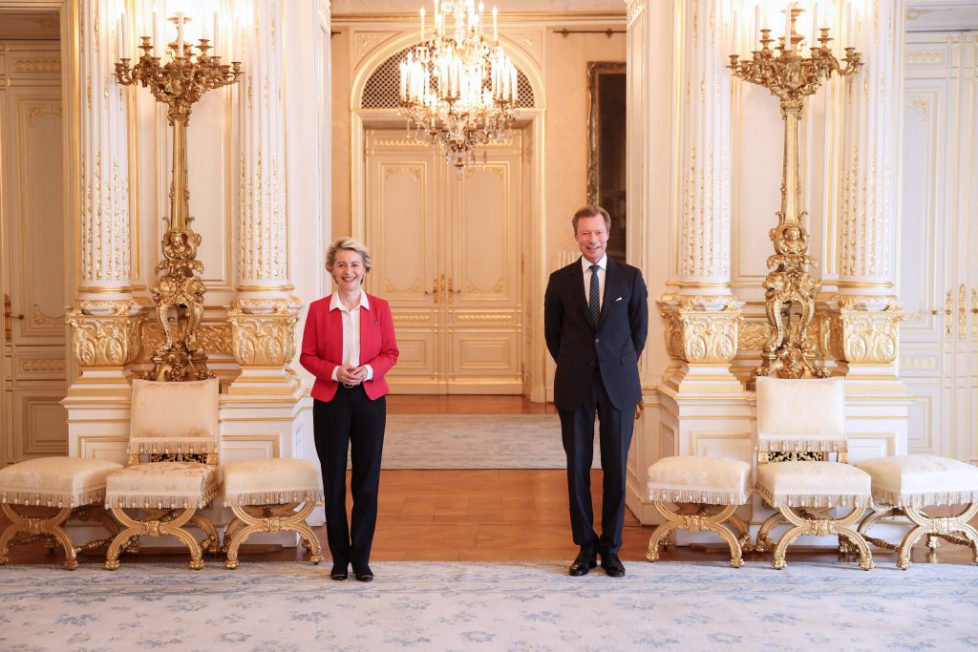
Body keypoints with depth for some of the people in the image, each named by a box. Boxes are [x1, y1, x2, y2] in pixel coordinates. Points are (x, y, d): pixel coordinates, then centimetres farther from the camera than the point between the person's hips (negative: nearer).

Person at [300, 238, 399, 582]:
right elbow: (307, 356, 1)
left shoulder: (379, 307, 4)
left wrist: (368, 370, -15)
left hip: (370, 399, 1)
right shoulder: (318, 309, 2)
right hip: (330, 400, 0)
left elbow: (390, 353, 4)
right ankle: (340, 557, 17)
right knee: (334, 481, 5)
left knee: (367, 482, 3)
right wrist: (335, 371, -15)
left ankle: (361, 558, 13)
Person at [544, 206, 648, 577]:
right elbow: (552, 333, 11)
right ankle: (586, 547, 16)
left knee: (615, 467, 4)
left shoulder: (630, 278, 3)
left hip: (618, 385, 0)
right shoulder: (560, 280, 3)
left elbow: (639, 330, 10)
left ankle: (611, 549, 15)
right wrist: (574, 368, 11)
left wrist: (620, 366, 10)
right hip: (575, 386, 0)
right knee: (578, 467, 4)